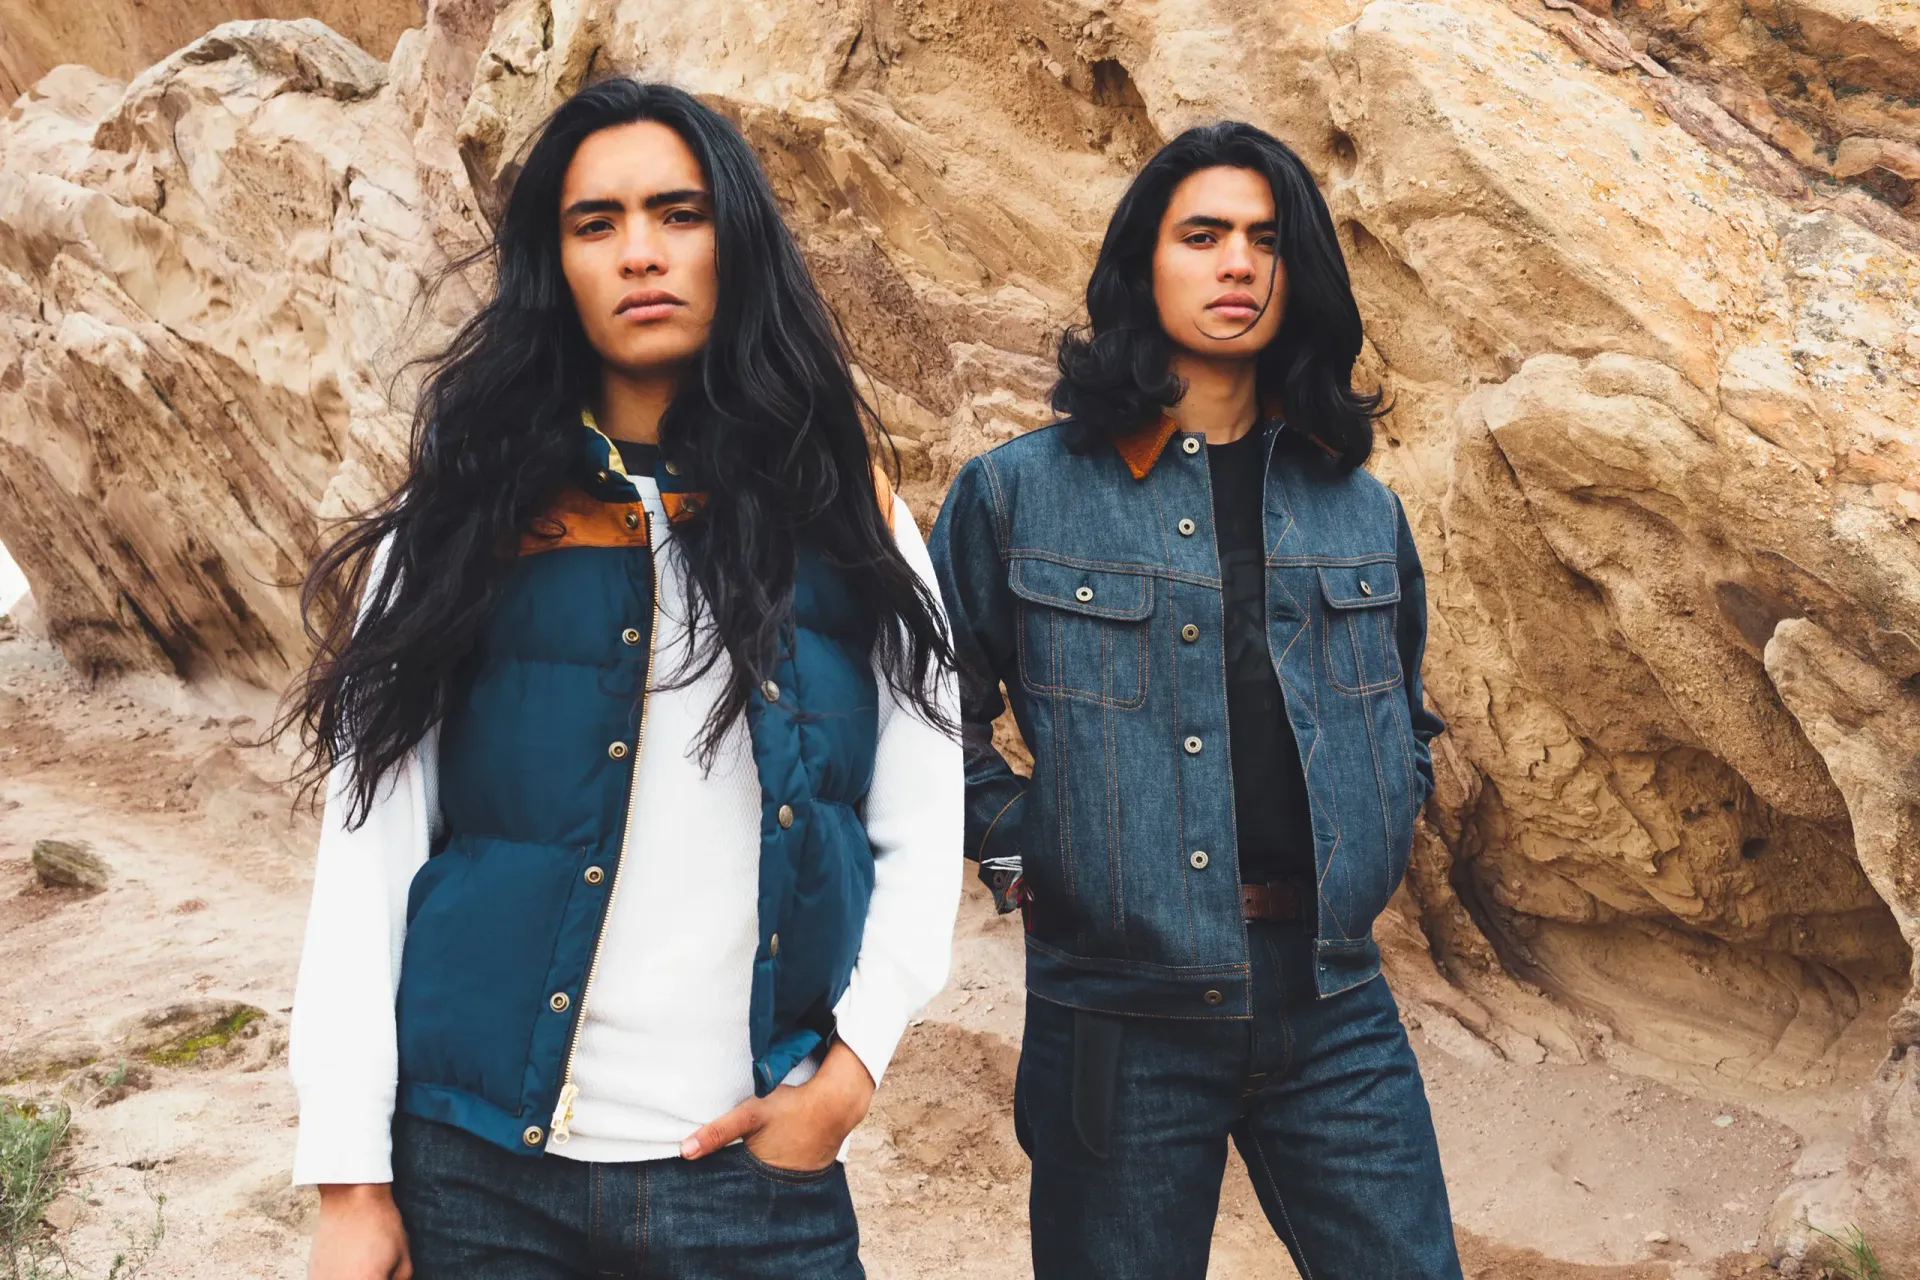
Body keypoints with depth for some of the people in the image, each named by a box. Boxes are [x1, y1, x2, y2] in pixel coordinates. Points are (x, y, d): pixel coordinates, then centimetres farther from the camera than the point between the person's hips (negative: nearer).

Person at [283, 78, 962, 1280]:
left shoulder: (844, 520, 3)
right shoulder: (465, 529, 0)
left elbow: (921, 836, 4)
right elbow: (370, 847, -2)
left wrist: (852, 1064, -8)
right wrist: (352, 1179, -5)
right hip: (479, 1171, 0)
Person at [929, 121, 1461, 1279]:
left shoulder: (1360, 507, 10)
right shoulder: (1019, 492, -1)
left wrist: (1376, 855, 11)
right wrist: (1015, 855, -4)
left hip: (1332, 1006, 3)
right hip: (1119, 1012, -3)